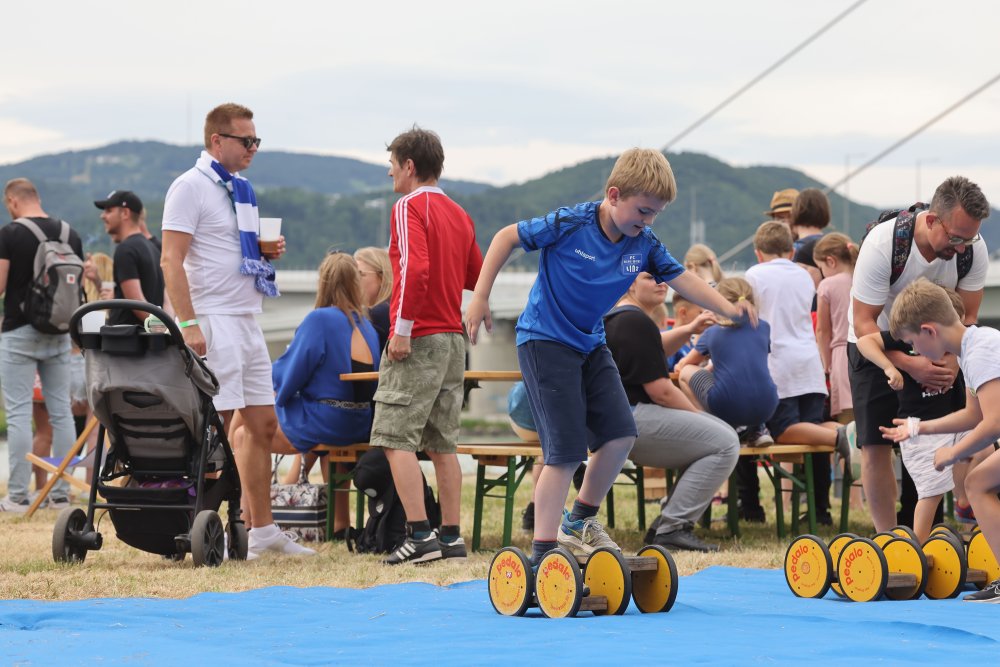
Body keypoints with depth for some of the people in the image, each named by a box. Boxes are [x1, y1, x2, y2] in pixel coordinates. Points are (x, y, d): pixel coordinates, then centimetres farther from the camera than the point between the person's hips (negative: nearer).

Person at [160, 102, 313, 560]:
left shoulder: (240, 188, 17)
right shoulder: (191, 187, -9)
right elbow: (171, 260, -15)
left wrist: (268, 250, 5)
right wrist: (188, 324, -22)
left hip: (247, 321, 9)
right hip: (213, 321, -9)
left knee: (263, 425, 9)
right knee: (214, 429, -9)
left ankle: (261, 529, 15)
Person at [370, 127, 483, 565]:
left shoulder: (410, 206, -8)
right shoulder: (458, 213, 14)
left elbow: (415, 268, -22)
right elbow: (477, 278, 18)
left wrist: (402, 329, -20)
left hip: (418, 339, -8)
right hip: (453, 337, 8)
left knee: (396, 439, -7)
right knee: (442, 443, 11)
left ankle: (420, 535, -15)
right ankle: (451, 536, 10)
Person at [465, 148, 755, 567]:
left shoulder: (644, 244, -4)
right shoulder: (571, 225, -20)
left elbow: (680, 277, 0)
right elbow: (507, 237, -11)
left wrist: (728, 308, -15)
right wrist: (480, 297, -12)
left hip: (591, 344, 7)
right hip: (545, 340, -7)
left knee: (620, 434, 3)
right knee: (566, 451, -12)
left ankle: (580, 521, 25)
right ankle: (542, 555, -5)